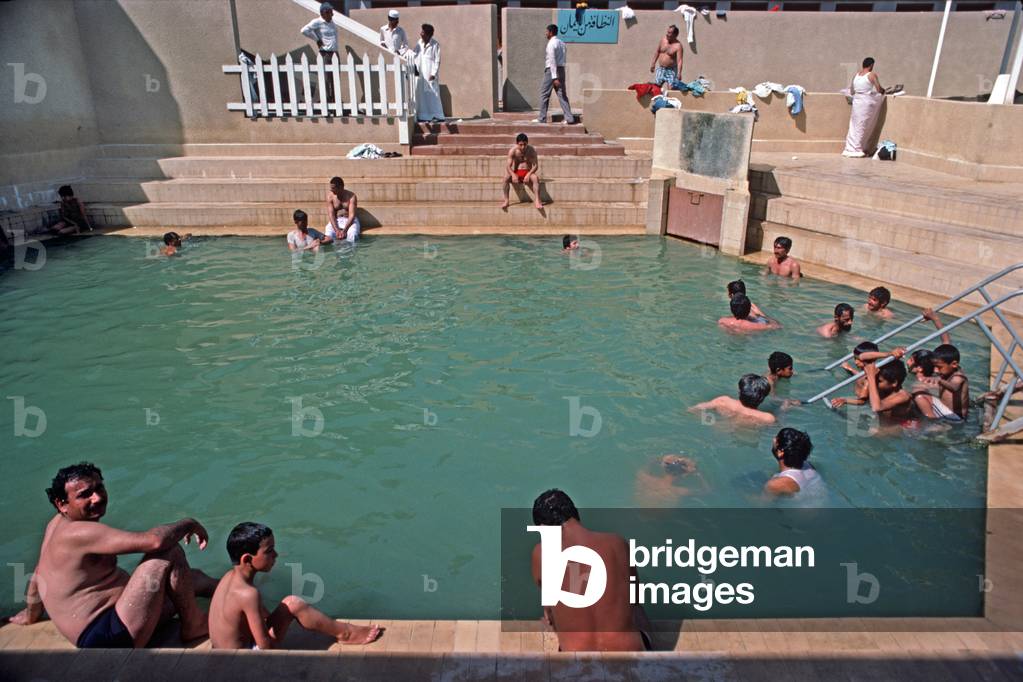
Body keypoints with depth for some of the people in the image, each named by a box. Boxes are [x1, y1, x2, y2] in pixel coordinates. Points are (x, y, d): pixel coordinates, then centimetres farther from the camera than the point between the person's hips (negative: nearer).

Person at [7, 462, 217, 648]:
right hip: (108, 638, -11)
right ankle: (193, 625, -4)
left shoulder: (59, 522, 9)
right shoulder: (79, 532, -22)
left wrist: (31, 614, 41)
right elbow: (154, 540, -31)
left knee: (188, 577, 17)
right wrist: (189, 524, -13)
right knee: (170, 553, -17)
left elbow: (39, 572, 26)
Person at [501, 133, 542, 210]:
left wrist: (528, 174, -29)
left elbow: (536, 165, -10)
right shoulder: (512, 151, -6)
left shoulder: (531, 150, -7)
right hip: (516, 173, 1)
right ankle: (506, 201, -22)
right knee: (506, 177, -29)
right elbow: (509, 166, -11)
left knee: (535, 178, -34)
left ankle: (538, 201, -37)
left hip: (528, 173, -1)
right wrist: (513, 175, -33)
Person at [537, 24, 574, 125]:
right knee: (562, 94, 6)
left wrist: (554, 77, -23)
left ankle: (542, 118, 5)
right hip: (561, 69, 7)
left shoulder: (551, 44, -12)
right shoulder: (561, 43, 14)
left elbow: (552, 61, -19)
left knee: (544, 94, 2)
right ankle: (569, 118, -2)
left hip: (551, 70, -7)